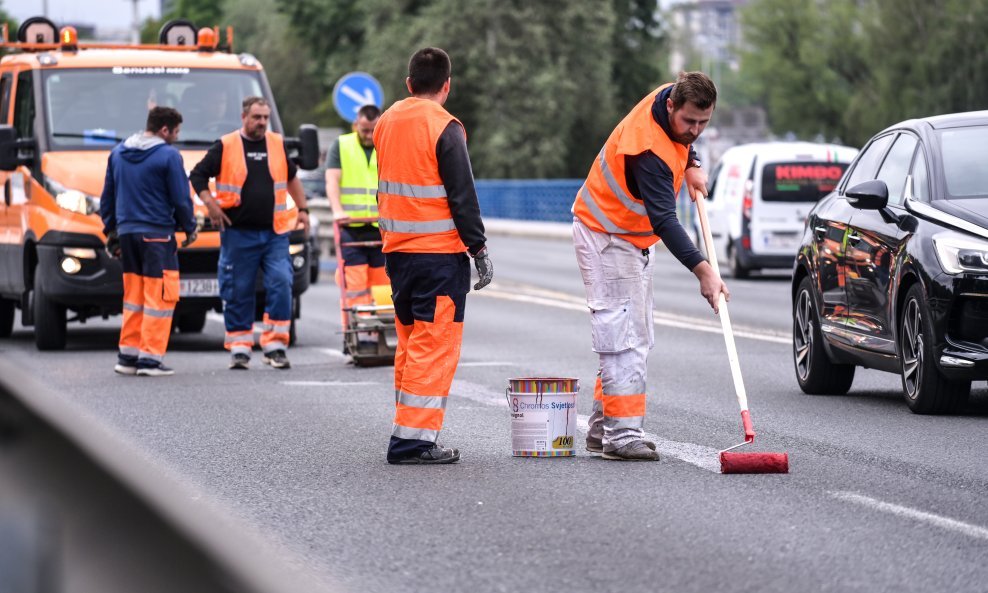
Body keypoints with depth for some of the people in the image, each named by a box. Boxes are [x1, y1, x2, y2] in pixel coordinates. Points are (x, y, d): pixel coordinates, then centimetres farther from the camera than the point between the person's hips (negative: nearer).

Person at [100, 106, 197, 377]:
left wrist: (110, 230, 25)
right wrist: (189, 228, 8)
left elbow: (107, 196, 17)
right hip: (156, 234, -7)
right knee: (159, 297, -3)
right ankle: (150, 358, -7)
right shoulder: (168, 156, -10)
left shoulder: (118, 153, 11)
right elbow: (181, 199, -7)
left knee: (133, 295, 14)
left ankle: (127, 356, 14)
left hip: (126, 232, 7)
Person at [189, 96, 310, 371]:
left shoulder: (278, 145, 11)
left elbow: (292, 177, 26)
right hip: (238, 233, -2)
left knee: (281, 284, -10)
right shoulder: (225, 147, 0)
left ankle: (275, 345, -5)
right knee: (238, 291, 1)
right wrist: (210, 203, -7)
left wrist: (302, 208, 21)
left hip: (275, 233, 2)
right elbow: (197, 176, 5)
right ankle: (239, 348, 10)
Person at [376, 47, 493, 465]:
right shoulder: (444, 128, -12)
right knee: (435, 344, -6)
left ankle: (409, 430, 17)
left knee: (410, 343, 15)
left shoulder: (386, 122, 10)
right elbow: (463, 196, -13)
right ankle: (413, 439, -10)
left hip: (396, 250, 7)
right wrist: (479, 249, -8)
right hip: (439, 253, -7)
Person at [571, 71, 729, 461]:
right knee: (621, 335, -15)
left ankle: (603, 427, 18)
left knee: (636, 338, 12)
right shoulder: (648, 149, -36)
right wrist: (703, 271, -47)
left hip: (635, 238, 10)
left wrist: (690, 166, 0)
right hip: (605, 236, -10)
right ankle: (622, 436, -17)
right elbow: (664, 220, -41)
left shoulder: (672, 97, -10)